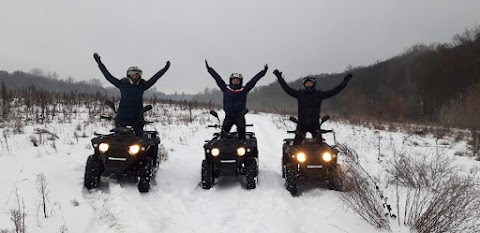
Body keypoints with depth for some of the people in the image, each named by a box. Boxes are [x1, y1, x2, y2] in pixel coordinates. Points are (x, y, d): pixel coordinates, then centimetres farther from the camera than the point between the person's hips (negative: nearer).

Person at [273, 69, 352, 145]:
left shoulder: (319, 94, 7)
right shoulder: (299, 94, 6)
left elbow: (333, 91, 5)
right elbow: (287, 89, 2)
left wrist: (344, 82, 1)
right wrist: (280, 78, -3)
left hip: (315, 125, 1)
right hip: (302, 125, 0)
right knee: (296, 144, -8)